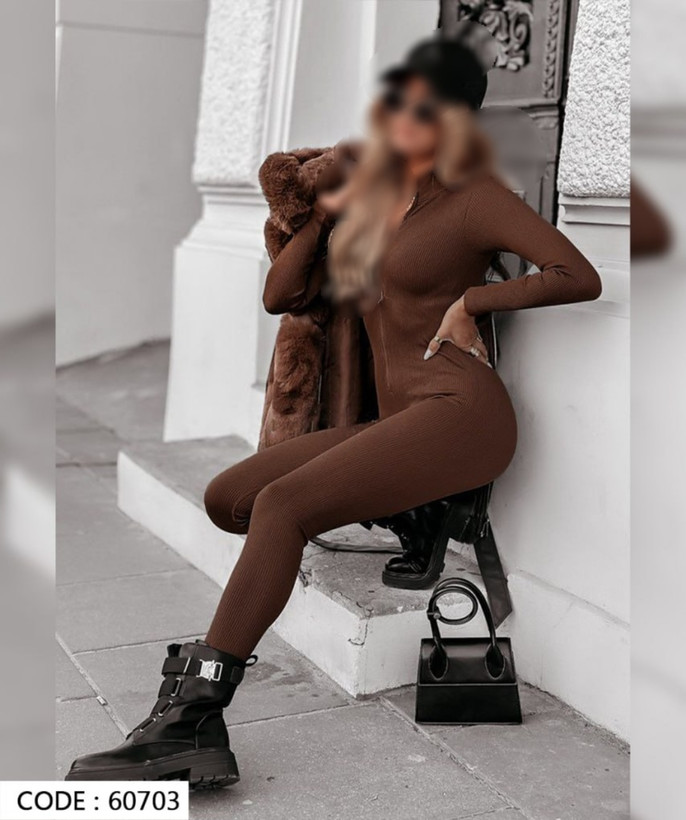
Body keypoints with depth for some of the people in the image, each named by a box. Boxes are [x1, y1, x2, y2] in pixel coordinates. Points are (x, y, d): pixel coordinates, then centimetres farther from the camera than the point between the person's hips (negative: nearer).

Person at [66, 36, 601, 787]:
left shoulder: (472, 197, 1)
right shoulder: (377, 190, 21)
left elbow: (581, 278, -6)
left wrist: (473, 298, -4)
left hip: (459, 410, -8)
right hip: (397, 417, 9)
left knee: (281, 503, -25)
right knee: (226, 497, -3)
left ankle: (188, 718, -27)